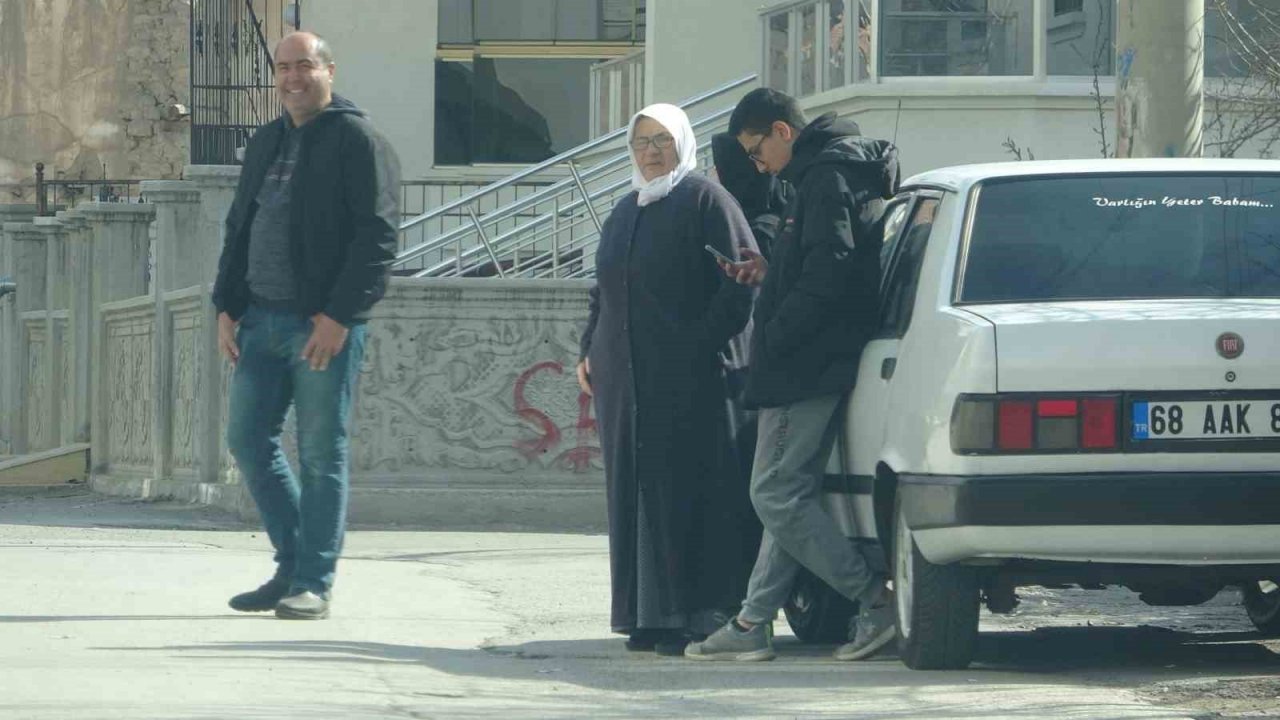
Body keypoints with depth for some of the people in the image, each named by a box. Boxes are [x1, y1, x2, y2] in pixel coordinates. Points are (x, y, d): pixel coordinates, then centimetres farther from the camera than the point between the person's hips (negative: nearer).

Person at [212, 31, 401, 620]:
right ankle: (292, 565, 18)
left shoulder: (358, 141, -5)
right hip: (261, 320, 8)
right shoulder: (266, 143, 18)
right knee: (248, 438, 7)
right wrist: (227, 307, 11)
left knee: (321, 454, -3)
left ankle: (313, 584, 1)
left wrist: (340, 316, -18)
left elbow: (376, 236, -12)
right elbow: (239, 229, 22)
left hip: (324, 324, -7)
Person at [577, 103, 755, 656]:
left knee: (685, 489, -8)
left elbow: (743, 279, -10)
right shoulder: (625, 212, 20)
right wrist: (589, 350, 14)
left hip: (685, 380, -7)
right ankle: (647, 616, 8)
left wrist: (704, 343, -17)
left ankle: (694, 615, -7)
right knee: (634, 489, 5)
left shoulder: (705, 201, -3)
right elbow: (603, 291, 27)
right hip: (625, 377, 7)